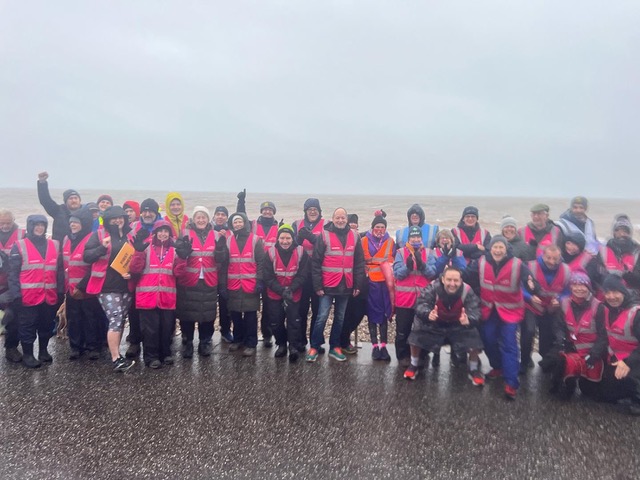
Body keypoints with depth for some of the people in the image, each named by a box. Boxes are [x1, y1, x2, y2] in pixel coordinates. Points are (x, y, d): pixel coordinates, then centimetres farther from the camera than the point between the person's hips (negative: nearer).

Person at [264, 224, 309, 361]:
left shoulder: (300, 252, -11)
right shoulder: (271, 253, -11)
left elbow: (302, 275, -9)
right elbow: (268, 277, -11)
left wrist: (291, 289, -22)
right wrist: (281, 291, -23)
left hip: (294, 294, -1)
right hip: (274, 294, 1)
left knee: (294, 320, -7)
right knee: (275, 322, 8)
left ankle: (294, 346, 4)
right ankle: (281, 344, 27)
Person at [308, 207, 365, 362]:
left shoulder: (354, 236, 4)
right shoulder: (324, 235, -6)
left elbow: (359, 263, 7)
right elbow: (316, 262, -6)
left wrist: (358, 285, 2)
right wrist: (317, 285, -10)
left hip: (346, 285, 4)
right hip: (328, 285, -3)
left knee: (340, 318, 13)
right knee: (322, 317, -1)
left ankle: (335, 347, 25)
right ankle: (314, 347, 12)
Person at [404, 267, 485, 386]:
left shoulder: (467, 291, -26)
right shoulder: (433, 288, -29)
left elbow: (475, 311, -32)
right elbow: (421, 303, -36)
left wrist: (469, 320, -56)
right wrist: (428, 314, -59)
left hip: (458, 325, 1)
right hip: (435, 323, 0)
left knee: (474, 340, -17)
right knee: (417, 335, -16)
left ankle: (474, 370, 12)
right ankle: (413, 366, 10)